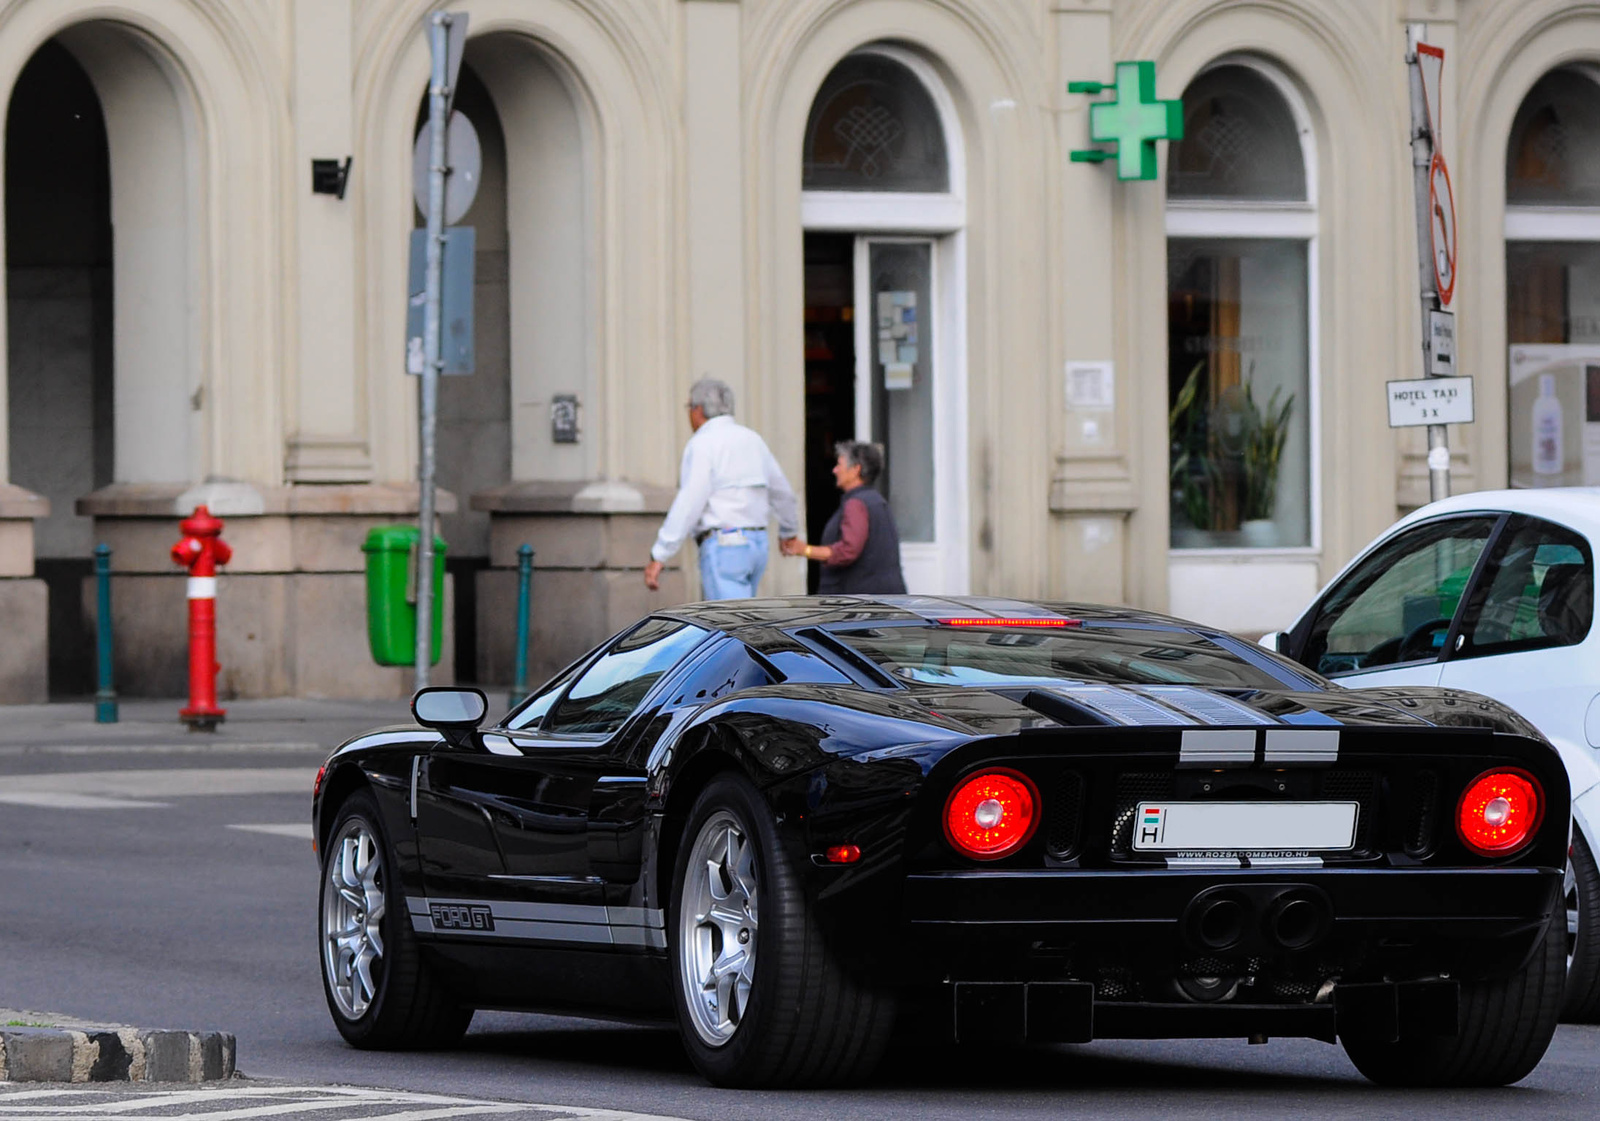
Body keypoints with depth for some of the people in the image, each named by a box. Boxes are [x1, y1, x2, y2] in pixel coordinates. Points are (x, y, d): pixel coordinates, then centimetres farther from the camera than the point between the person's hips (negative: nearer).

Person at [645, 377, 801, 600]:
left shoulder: (702, 444, -10)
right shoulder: (751, 440, 14)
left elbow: (688, 506, -20)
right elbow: (781, 491, 26)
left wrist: (658, 557, -20)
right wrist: (790, 530, 45)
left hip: (723, 547, -8)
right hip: (755, 544, 8)